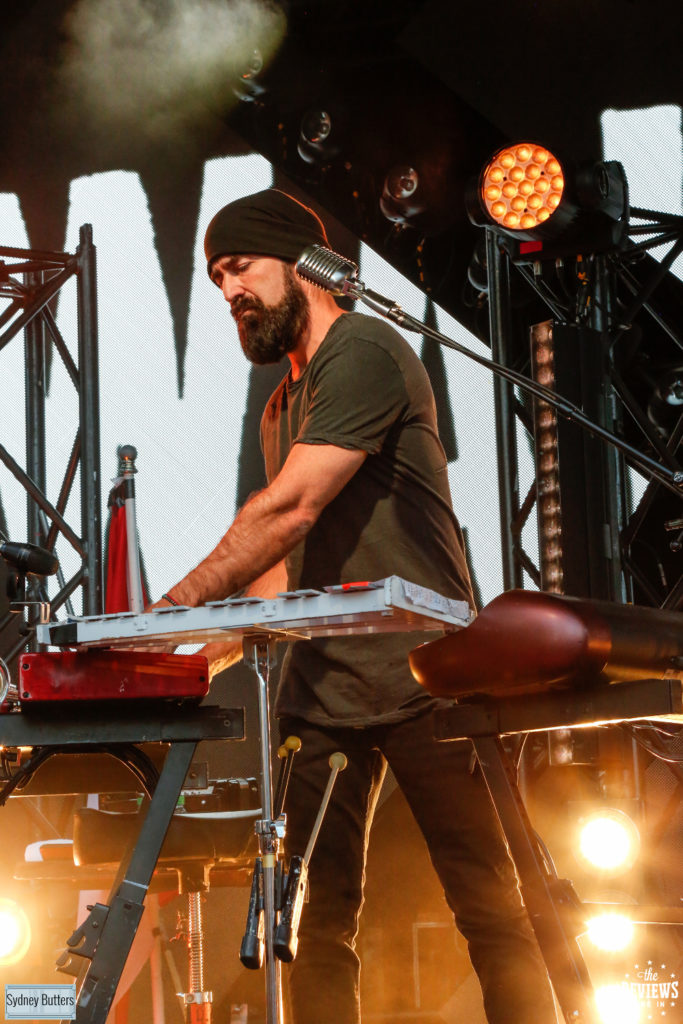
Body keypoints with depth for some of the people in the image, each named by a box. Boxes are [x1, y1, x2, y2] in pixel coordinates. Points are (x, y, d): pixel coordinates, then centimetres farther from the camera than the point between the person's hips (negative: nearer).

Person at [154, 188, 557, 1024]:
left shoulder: (364, 352, -7)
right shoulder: (284, 406, 22)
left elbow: (291, 510, -17)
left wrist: (173, 610, -18)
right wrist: (218, 643, 5)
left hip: (419, 676, -8)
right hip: (322, 689, 8)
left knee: (491, 909, -4)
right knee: (315, 924, 2)